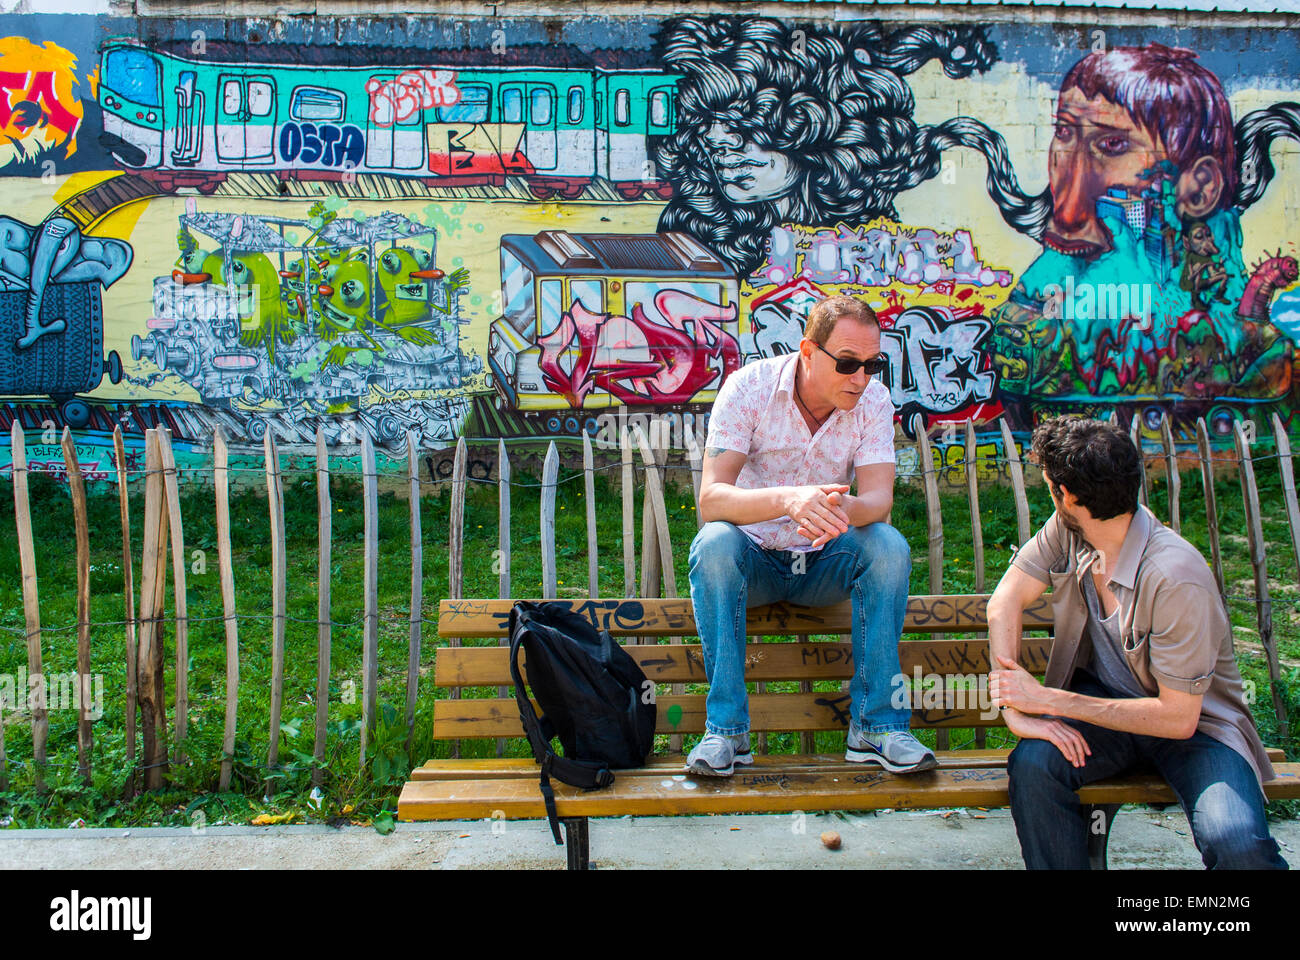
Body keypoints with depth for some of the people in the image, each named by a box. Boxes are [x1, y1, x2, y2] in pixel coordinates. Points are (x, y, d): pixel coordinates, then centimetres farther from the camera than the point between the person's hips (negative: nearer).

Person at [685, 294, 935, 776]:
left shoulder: (873, 399, -9)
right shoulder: (749, 387, -18)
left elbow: (879, 498, -18)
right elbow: (710, 498, -27)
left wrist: (844, 510, -44)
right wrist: (788, 499, -47)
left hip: (825, 562, 2)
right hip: (754, 559, -2)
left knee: (889, 546, -26)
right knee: (714, 543, -34)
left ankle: (875, 724, -20)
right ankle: (725, 728, -27)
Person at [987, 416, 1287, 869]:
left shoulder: (1176, 576, -27)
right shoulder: (1066, 529, -9)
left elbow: (1178, 717, -24)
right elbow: (1005, 602, -10)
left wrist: (1048, 699, -22)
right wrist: (1016, 706, -24)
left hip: (1196, 721, -4)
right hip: (1106, 700, 4)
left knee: (1238, 844, -30)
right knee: (1032, 763, -26)